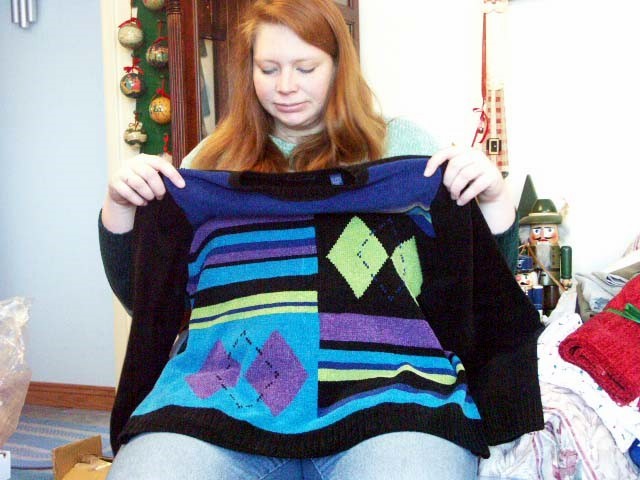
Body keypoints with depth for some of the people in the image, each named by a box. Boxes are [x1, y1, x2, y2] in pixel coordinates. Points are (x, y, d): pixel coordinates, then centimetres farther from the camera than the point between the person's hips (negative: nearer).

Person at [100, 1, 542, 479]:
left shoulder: (402, 144, 13)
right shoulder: (214, 159, 18)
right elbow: (142, 296, 19)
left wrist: (496, 199, -6)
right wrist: (119, 205, 3)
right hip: (233, 374, 2)